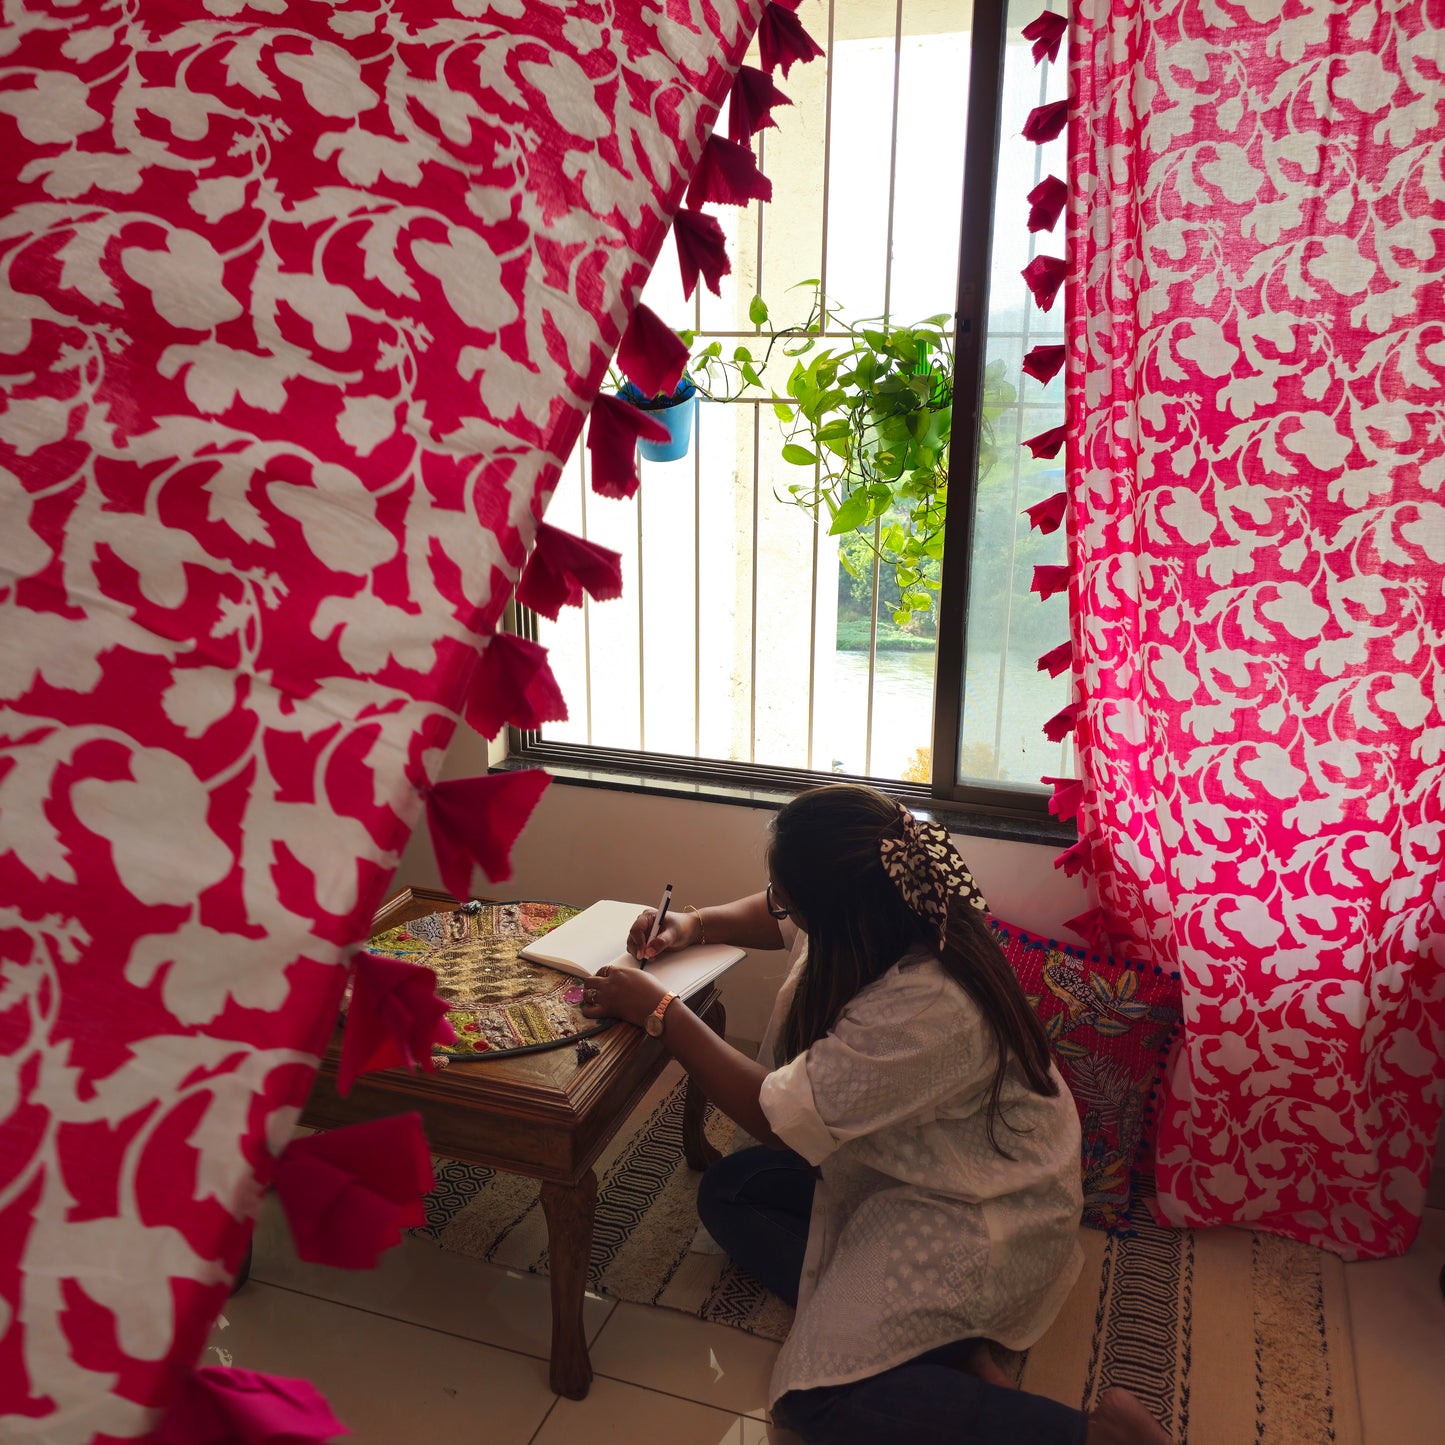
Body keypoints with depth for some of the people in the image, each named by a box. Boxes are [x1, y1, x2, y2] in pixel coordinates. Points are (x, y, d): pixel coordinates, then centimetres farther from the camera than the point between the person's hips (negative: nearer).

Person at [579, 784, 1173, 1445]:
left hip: (980, 1219, -9)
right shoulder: (891, 919, -11)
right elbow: (782, 921, 14)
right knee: (725, 1191, 4)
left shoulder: (926, 1010, -37)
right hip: (903, 1163, 9)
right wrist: (694, 923, -4)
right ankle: (933, 1335, -3)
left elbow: (773, 1116, -28)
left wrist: (658, 1009, -19)